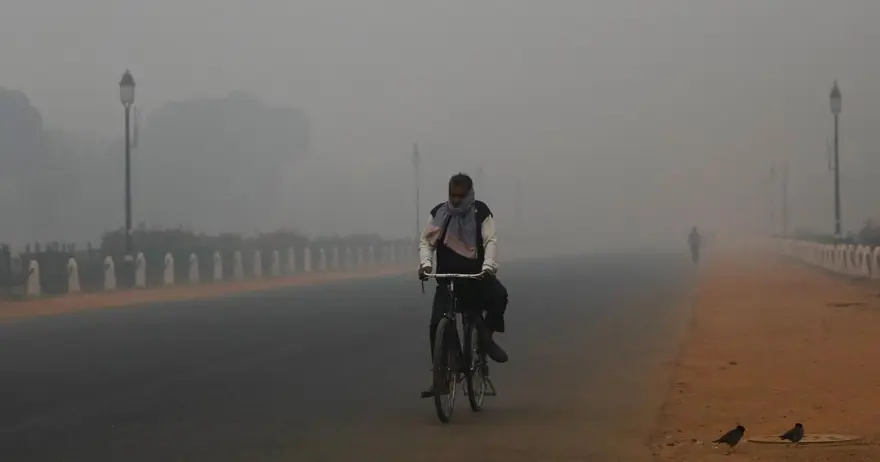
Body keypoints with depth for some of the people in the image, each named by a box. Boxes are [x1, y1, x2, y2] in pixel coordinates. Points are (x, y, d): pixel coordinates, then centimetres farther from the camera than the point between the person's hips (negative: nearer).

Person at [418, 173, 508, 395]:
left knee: (499, 294, -33)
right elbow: (426, 241, -1)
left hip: (476, 273, -1)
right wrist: (426, 262, -21)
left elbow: (490, 240, -13)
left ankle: (487, 337, -9)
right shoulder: (440, 213, 0)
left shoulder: (480, 212, -4)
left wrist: (488, 265, -32)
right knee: (437, 323, -15)